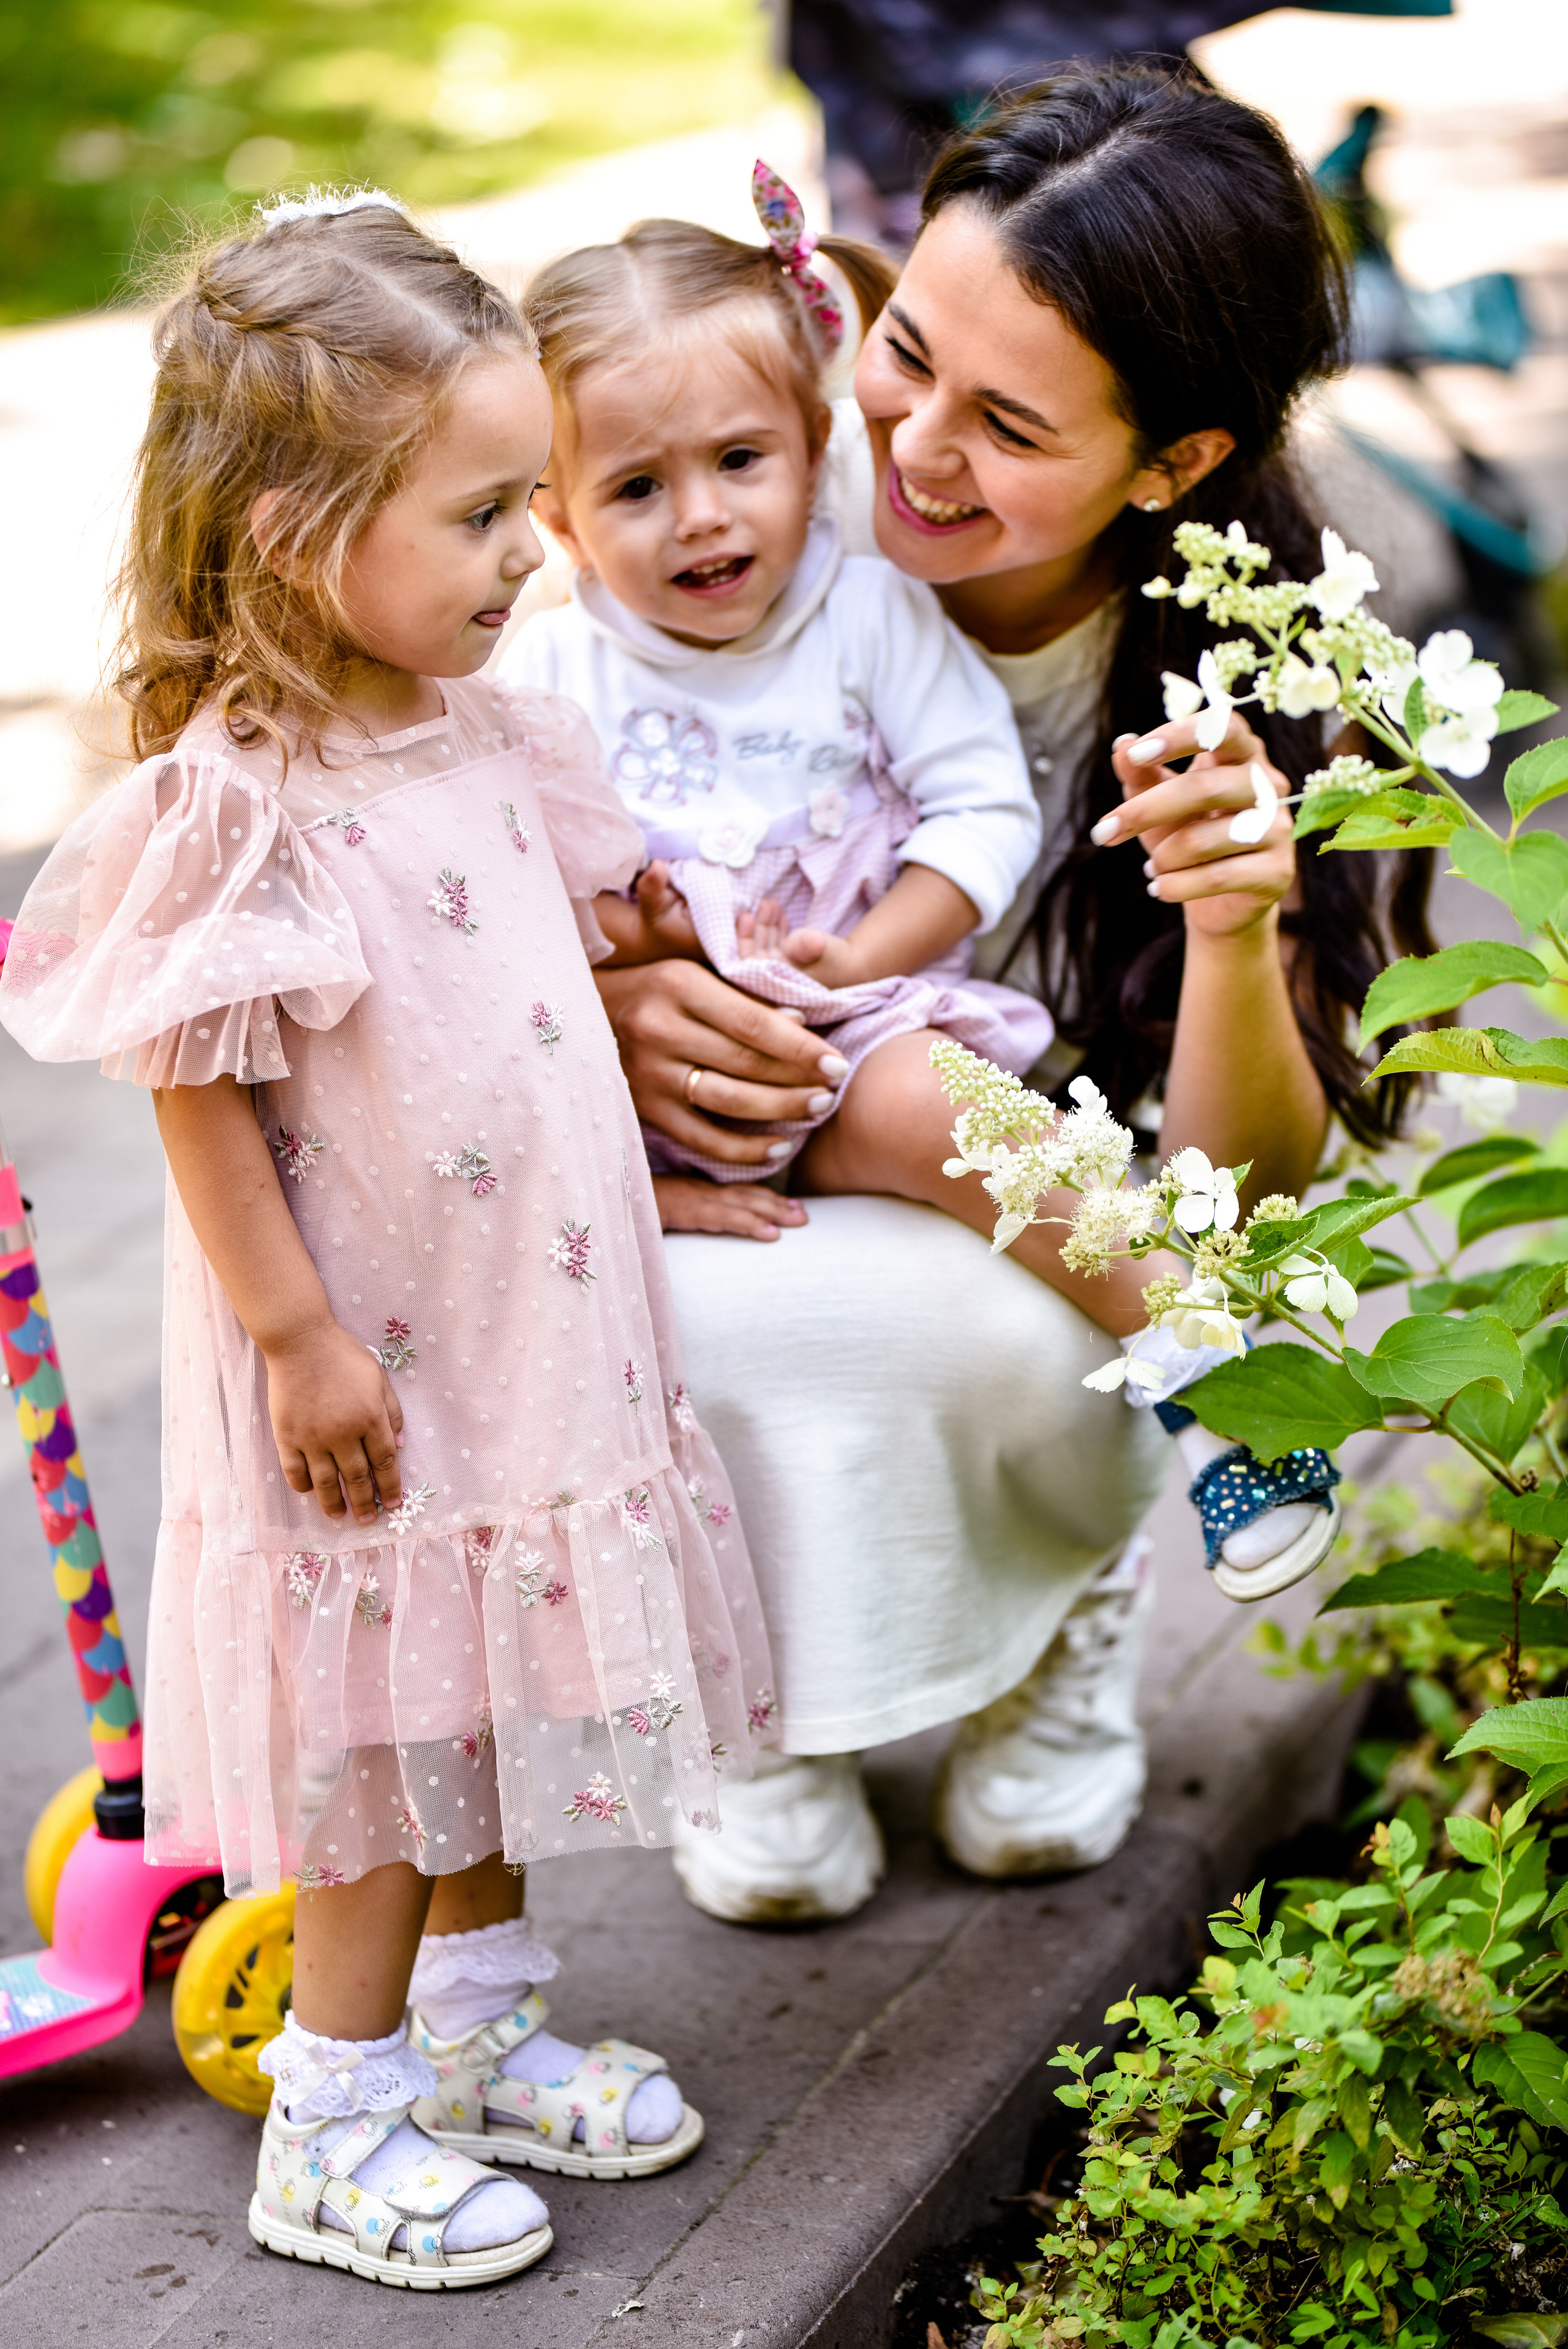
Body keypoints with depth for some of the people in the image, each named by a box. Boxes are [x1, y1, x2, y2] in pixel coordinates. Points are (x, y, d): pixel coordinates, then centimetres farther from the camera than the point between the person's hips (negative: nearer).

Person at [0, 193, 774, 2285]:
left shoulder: (480, 731, 0)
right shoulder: (239, 810, -24)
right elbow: (201, 1095, -20)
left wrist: (658, 1149, 17)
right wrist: (297, 1334, -19)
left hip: (535, 1311, 8)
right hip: (370, 1346, -8)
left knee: (498, 1686, 20)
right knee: (386, 1723, 5)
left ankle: (476, 2027, 40)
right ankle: (336, 2128, 22)